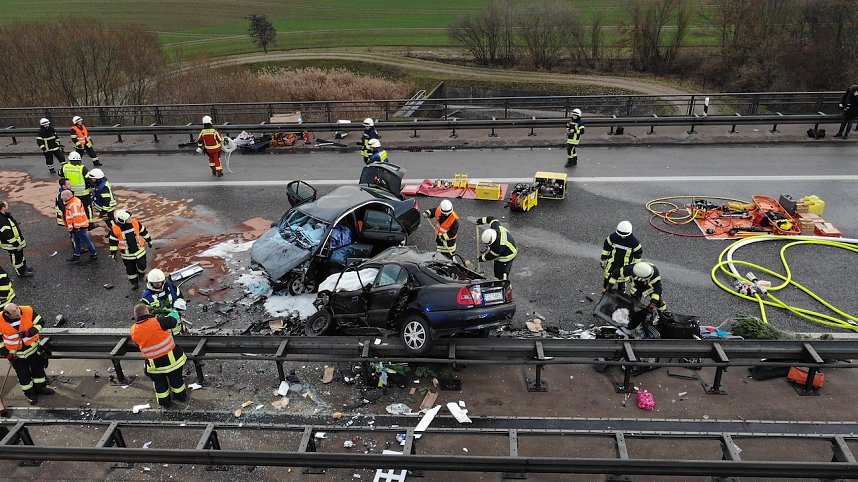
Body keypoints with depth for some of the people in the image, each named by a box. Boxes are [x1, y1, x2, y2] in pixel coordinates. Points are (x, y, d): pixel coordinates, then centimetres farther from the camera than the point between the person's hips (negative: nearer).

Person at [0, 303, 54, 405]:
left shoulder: (28, 311, -23)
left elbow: (39, 323, -9)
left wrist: (29, 332, -27)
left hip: (32, 346, 2)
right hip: (15, 352, -2)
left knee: (38, 367, 18)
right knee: (23, 374, 12)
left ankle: (40, 387, 40)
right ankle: (29, 393, 32)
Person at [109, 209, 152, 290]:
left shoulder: (135, 222, -13)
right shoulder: (115, 229, -19)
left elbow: (143, 231, 3)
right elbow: (113, 241, -7)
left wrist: (148, 240, 12)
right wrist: (113, 253, -3)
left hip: (139, 250, 1)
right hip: (127, 255, -1)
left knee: (142, 266, -2)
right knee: (130, 269, 13)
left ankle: (141, 273, 33)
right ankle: (134, 283, 33)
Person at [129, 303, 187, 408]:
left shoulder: (134, 330, -10)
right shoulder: (157, 322, -25)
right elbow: (173, 321, -10)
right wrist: (174, 313, 12)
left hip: (154, 363, 2)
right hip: (170, 358, -2)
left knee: (159, 382, 25)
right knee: (176, 378, 22)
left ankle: (165, 402, 39)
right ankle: (181, 396, 42)